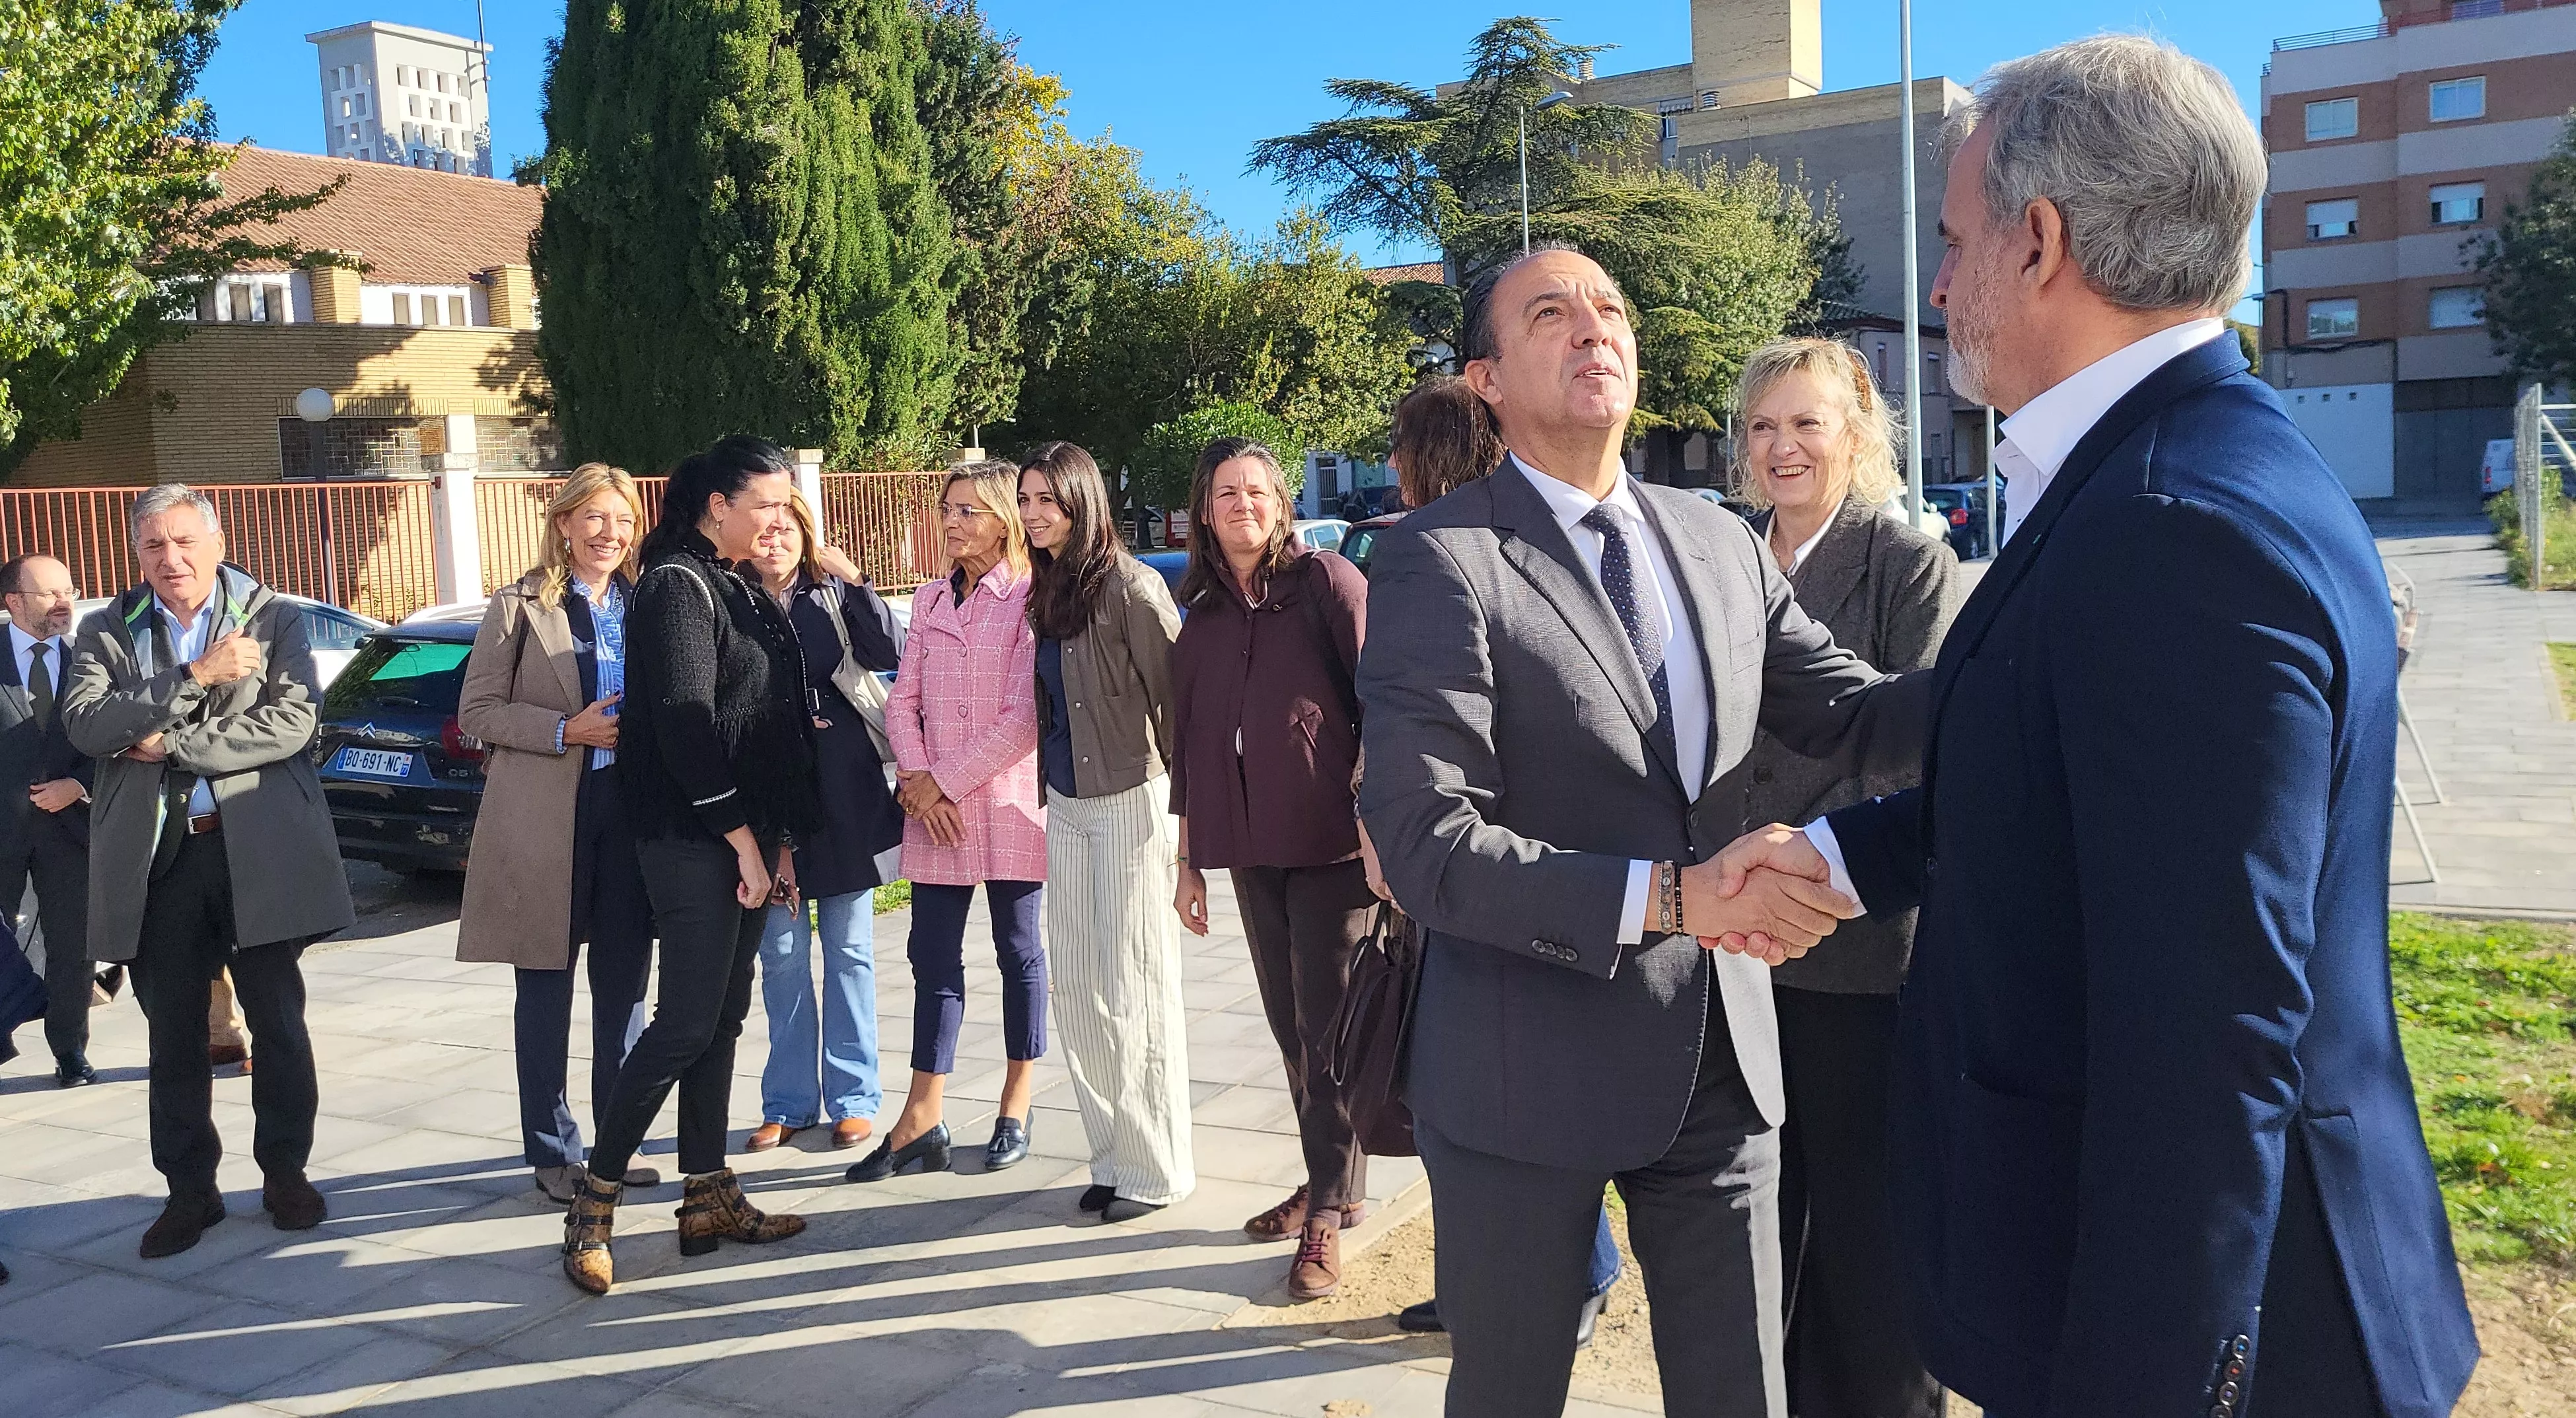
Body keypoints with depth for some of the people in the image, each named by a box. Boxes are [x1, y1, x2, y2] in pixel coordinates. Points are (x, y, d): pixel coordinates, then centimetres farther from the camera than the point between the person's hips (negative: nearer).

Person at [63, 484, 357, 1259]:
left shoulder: (273, 618, 1)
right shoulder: (107, 632, 7)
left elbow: (292, 723, -12)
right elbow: (85, 724, -10)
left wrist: (172, 745, -14)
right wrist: (196, 677, -18)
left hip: (258, 850, -2)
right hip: (156, 858, 2)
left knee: (278, 1022, 7)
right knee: (174, 1035, 9)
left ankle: (285, 1172, 23)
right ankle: (190, 1189, 22)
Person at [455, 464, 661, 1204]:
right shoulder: (521, 607, 0)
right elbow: (478, 710, -4)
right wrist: (567, 731, -15)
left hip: (630, 811, 4)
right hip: (545, 818, -3)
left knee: (624, 986, 9)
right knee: (546, 990, 4)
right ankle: (552, 1151, 15)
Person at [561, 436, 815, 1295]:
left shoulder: (740, 591, 17)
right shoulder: (678, 586, -10)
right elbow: (684, 722, -18)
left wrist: (779, 838, 13)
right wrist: (742, 837, -15)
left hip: (746, 835, 9)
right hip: (692, 839, -9)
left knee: (723, 1017, 10)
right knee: (686, 1023, -9)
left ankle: (709, 1199, 17)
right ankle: (593, 1203, 2)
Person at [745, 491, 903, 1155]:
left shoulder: (834, 595, 5)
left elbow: (890, 654, -10)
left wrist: (855, 581, -17)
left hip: (845, 795, 0)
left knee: (849, 949, 7)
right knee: (781, 954, 7)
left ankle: (853, 1096, 16)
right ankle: (789, 1103, 18)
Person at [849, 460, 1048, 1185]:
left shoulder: (1031, 599, -8)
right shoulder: (930, 600, 11)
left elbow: (1025, 716, -14)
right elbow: (904, 702, 7)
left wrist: (947, 779, -12)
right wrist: (919, 781, -8)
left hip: (1010, 804, -5)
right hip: (936, 808, 5)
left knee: (1019, 953, 7)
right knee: (933, 956, 6)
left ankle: (1015, 1109, 21)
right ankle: (922, 1121, 11)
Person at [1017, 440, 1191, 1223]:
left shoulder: (1129, 586, -13)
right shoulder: (1042, 590, 10)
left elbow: (1174, 694, -14)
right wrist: (1042, 790, 15)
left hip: (1129, 800, -8)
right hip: (1064, 805, 8)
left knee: (1135, 986, -1)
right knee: (1077, 987, 10)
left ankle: (1154, 1167, 11)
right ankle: (1112, 1156, 21)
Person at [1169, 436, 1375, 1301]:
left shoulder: (1326, 581, -4)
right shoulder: (1202, 617, 11)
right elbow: (1188, 741, 15)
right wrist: (1188, 860, 17)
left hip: (1332, 842, -5)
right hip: (1250, 849, 6)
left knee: (1328, 1026, -3)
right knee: (1289, 1024, 12)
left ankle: (1327, 1212, 5)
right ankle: (1332, 1184, 26)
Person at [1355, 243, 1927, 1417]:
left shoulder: (1722, 546, 8)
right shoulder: (1438, 560, -13)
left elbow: (1853, 715, 4)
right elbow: (1425, 844, -20)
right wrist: (1666, 895, -28)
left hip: (1721, 1056, 5)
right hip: (1527, 1072, -5)